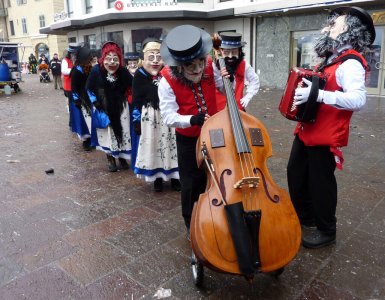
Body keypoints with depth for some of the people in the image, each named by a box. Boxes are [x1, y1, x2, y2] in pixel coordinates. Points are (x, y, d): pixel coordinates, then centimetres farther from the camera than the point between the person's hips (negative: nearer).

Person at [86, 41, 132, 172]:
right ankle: (110, 159, 23)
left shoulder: (123, 72, -18)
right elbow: (89, 89, -5)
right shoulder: (96, 70, -18)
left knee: (122, 132, 8)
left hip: (120, 107, 1)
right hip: (103, 107, -1)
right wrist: (95, 102, -10)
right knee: (107, 132, 7)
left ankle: (122, 157, 26)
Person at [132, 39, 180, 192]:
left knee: (170, 144, 7)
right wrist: (136, 120, 0)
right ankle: (157, 177, 23)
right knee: (152, 145, 8)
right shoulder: (140, 75, -2)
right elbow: (136, 100, 2)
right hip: (149, 116, 0)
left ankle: (174, 176, 23)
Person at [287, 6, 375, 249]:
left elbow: (358, 99, -32)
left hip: (325, 135, -10)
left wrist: (318, 95, -38)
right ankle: (303, 218, 39)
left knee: (320, 182, 4)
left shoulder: (351, 63, -17)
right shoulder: (331, 59, 13)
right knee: (296, 173, 19)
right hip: (307, 130, 10)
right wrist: (305, 89, 13)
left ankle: (326, 231, 24)